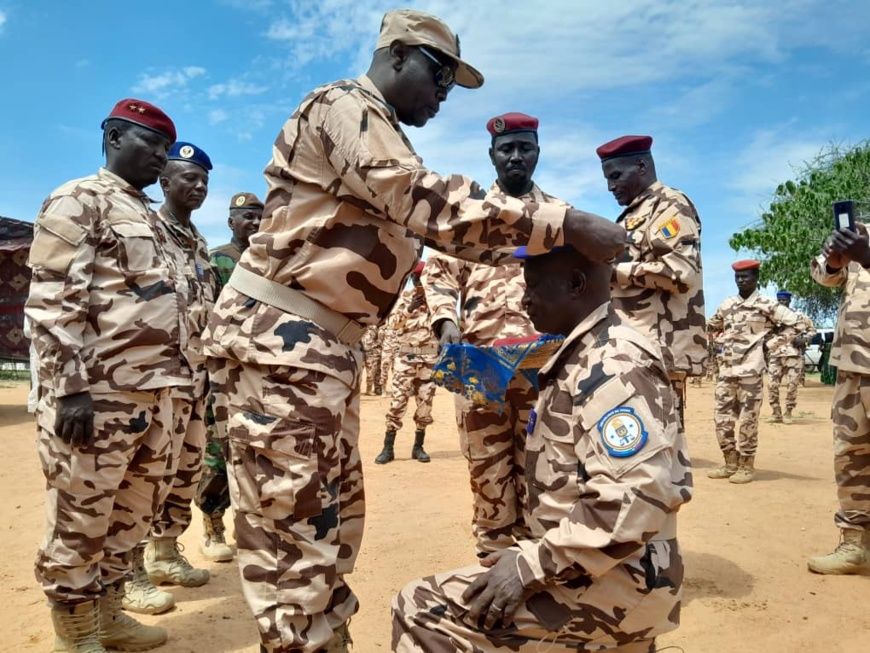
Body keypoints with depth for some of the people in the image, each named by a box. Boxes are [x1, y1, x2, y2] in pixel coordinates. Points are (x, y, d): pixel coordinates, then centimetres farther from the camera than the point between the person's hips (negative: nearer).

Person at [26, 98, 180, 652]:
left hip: (156, 391, 9)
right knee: (81, 520, 3)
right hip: (98, 393, -9)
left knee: (134, 512, 16)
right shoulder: (77, 200, -4)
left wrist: (175, 378, 19)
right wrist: (71, 389, -20)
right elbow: (53, 304, -14)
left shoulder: (149, 216, 21)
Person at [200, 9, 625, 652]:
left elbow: (433, 223, 20)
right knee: (296, 523, -6)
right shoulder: (344, 104, -8)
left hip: (328, 344, 10)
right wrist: (561, 223, -25)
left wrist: (540, 248, 12)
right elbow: (424, 200, -23)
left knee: (336, 512, 16)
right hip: (279, 336, -10)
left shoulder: (384, 140, 23)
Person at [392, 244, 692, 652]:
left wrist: (532, 563, -25)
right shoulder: (586, 356, 12)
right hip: (604, 574, 10)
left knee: (421, 609, -17)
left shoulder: (614, 363, -18)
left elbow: (638, 498, -28)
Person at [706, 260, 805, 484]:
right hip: (726, 369, 5)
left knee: (747, 420, 0)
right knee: (722, 417, 7)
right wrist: (723, 341, 12)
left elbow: (797, 325, -4)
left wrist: (771, 339, -5)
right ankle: (730, 463, 20)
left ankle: (746, 466, 12)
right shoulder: (727, 305, 11)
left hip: (750, 371, -5)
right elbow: (712, 326, 28)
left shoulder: (767, 305, -4)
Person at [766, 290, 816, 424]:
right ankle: (776, 413, 8)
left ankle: (788, 413, 10)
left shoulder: (798, 316, 3)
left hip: (793, 355, -2)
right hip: (775, 355, 2)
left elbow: (812, 329, 10)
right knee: (772, 384, -4)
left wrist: (804, 339, -8)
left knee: (792, 385, -3)